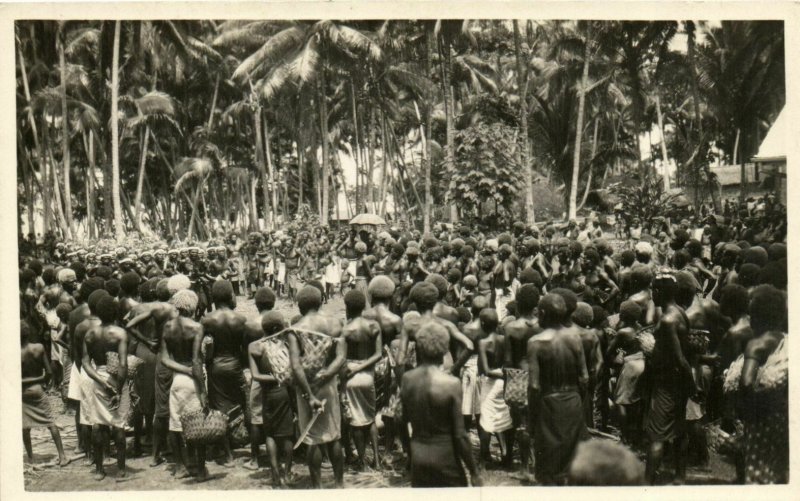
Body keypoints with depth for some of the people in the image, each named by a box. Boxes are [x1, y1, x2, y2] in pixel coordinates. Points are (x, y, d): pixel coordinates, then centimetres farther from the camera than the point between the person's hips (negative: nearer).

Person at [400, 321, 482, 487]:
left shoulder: (407, 379, -5)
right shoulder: (451, 383, -19)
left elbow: (404, 419, 8)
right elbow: (460, 435, -15)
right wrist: (474, 472, -7)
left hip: (418, 455, 5)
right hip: (445, 458, -5)